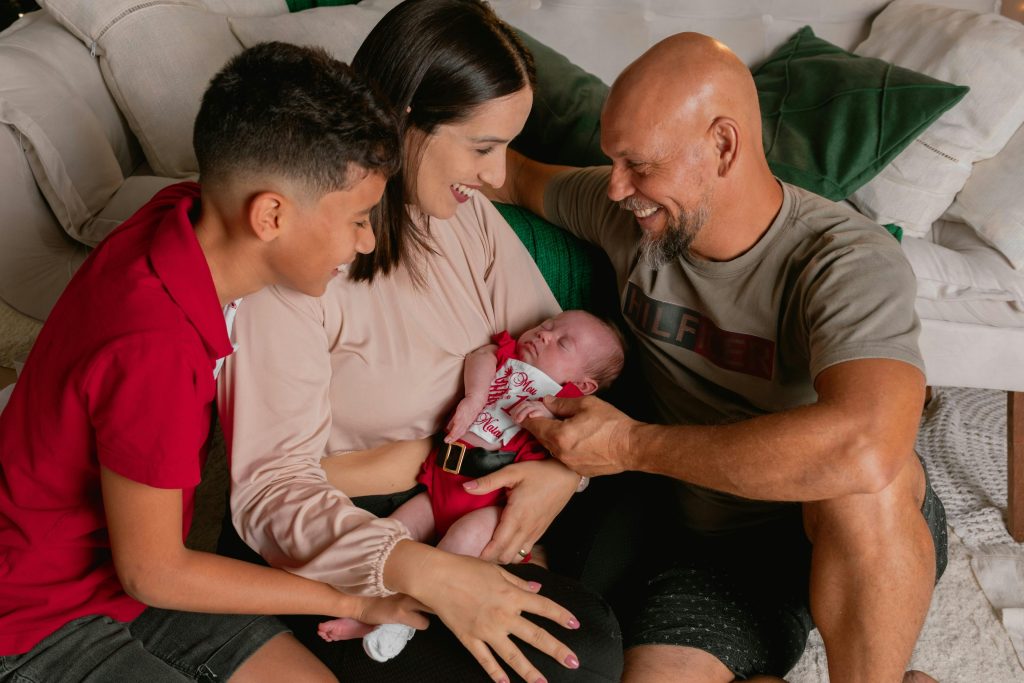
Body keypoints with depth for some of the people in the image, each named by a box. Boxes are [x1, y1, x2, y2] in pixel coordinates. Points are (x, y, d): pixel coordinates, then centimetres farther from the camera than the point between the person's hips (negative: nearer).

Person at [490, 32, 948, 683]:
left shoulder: (850, 263, -24)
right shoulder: (625, 215, -5)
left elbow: (864, 451, -42)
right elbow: (515, 175, 15)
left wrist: (631, 445, -32)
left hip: (878, 533, -3)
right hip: (715, 543, 4)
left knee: (857, 481, -38)